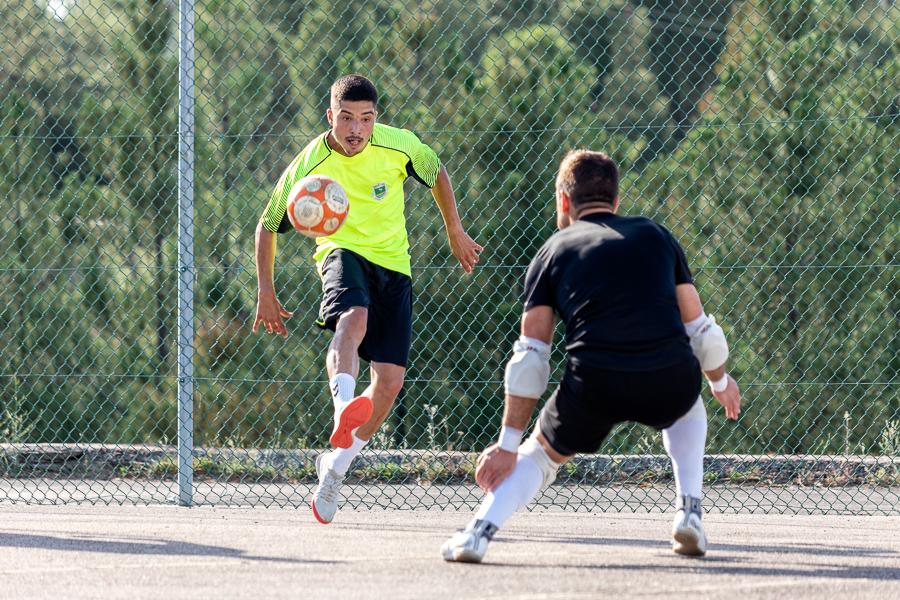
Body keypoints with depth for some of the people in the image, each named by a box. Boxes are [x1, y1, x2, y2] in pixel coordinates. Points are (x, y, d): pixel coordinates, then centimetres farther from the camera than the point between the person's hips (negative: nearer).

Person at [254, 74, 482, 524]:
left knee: (389, 381, -5)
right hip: (343, 252, -3)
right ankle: (344, 404, -66)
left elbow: (437, 174, 13)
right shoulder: (308, 166, -14)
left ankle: (335, 463, 14)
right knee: (353, 318, -39)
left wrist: (455, 231, 18)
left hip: (393, 265, 3)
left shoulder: (399, 145, -10)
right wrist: (266, 292, -2)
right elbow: (267, 226, 0)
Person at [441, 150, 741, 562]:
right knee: (687, 408, 38)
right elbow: (700, 328, 25)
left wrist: (508, 444, 14)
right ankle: (688, 510, 21)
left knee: (541, 452, 26)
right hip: (671, 385, 1)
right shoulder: (656, 236, 23)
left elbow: (529, 359, 12)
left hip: (594, 388, -1)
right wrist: (720, 381, 45)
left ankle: (480, 530, 3)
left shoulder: (553, 252, 18)